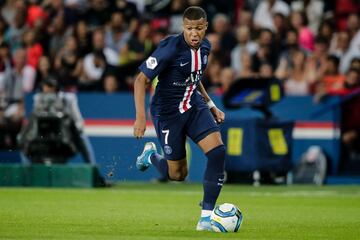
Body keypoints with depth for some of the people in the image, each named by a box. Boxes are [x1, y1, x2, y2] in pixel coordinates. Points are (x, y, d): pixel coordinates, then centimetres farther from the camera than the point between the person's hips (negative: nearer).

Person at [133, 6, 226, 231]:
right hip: (168, 111, -5)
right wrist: (141, 116, -26)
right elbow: (141, 80, -20)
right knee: (178, 174, 4)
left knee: (218, 151, -18)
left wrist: (211, 105, 13)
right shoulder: (170, 48, -23)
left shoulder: (205, 46, -1)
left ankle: (206, 217, -12)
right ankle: (150, 156, 41)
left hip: (194, 106, 5)